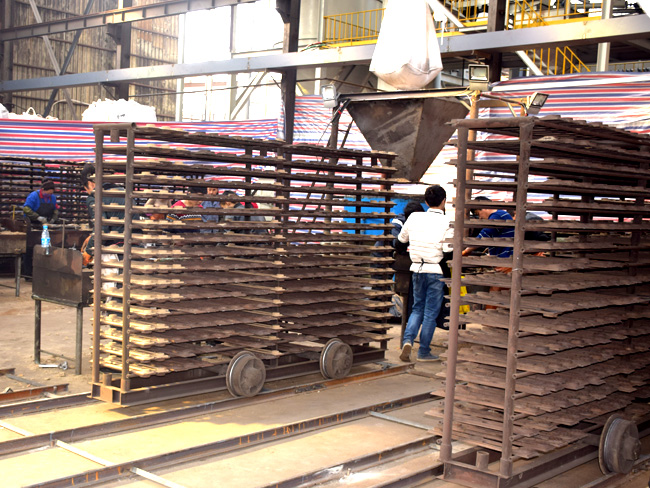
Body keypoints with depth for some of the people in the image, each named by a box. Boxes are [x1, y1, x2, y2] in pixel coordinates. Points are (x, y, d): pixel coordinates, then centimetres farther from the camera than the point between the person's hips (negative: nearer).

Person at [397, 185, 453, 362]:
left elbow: (401, 240, 13)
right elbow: (448, 250, -15)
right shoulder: (446, 222, -11)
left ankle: (408, 340, -4)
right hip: (436, 271, -4)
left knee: (418, 308, 17)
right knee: (431, 312, 6)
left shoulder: (414, 217, 1)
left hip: (417, 269, 4)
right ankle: (424, 351, 12)